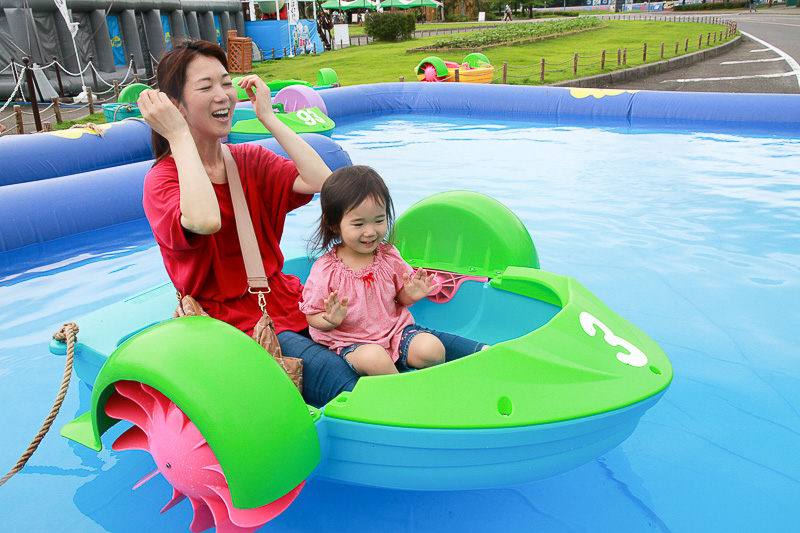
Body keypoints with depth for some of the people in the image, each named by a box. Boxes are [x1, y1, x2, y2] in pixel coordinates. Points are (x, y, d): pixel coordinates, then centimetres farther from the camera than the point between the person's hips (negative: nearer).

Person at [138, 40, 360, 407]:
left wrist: (267, 116, -6)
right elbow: (205, 222, -32)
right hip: (229, 319, -5)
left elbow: (321, 182, -10)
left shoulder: (251, 160, 8)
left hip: (282, 300, 6)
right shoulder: (162, 179, -7)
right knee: (340, 379, -24)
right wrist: (179, 135, -20)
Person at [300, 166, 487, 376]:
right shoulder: (324, 271, -13)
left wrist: (410, 295, -13)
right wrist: (331, 320, -27)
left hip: (396, 331, 3)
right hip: (351, 343, -3)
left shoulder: (390, 257, -1)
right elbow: (312, 317, -4)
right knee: (375, 359, -36)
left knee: (431, 349, -24)